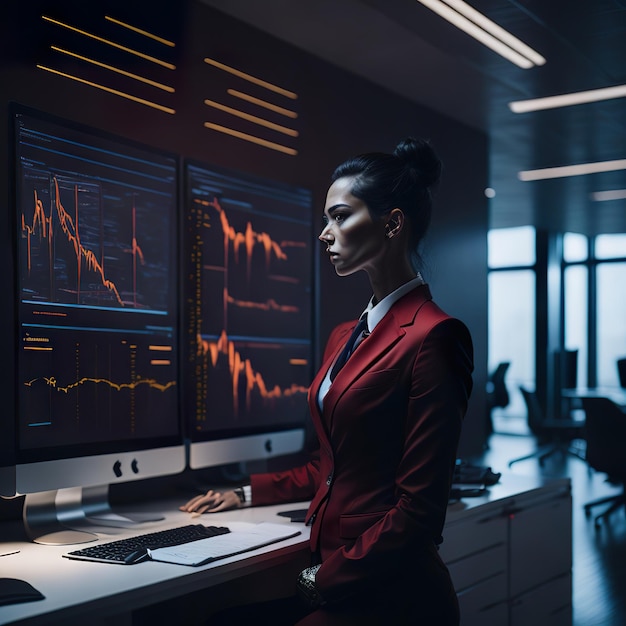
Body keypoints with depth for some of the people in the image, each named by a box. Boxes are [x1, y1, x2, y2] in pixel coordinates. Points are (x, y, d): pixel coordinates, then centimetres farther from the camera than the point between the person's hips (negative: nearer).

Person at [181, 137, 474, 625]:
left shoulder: (431, 337, -14)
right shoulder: (343, 337, 13)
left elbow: (419, 509, -16)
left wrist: (324, 582, -11)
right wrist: (247, 494, 26)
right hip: (329, 579, 7)